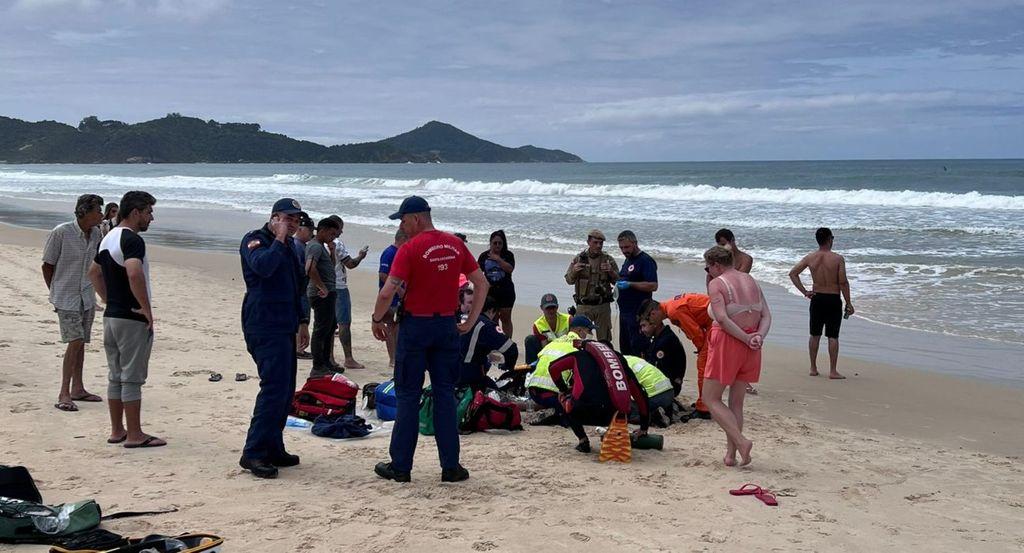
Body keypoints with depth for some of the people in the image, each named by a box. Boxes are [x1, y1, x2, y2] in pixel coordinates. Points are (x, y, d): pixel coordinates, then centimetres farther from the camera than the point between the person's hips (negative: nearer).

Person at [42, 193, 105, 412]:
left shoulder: (95, 234, 3)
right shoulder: (61, 232, -15)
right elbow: (47, 265, -5)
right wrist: (55, 292, 2)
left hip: (87, 297, 6)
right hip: (66, 298, -6)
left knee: (81, 342, 11)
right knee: (75, 341, -14)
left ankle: (78, 389, 22)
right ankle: (64, 394, -11)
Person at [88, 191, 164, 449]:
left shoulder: (108, 238, 13)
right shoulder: (132, 239, -17)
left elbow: (94, 272, 26)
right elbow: (134, 273, -34)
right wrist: (147, 308, -24)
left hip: (110, 316, 9)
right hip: (132, 319, -9)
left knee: (115, 376, 13)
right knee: (132, 378, -3)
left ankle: (117, 431, 20)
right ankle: (135, 435, 2)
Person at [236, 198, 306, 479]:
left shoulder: (288, 247, 21)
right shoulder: (255, 240, -6)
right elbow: (263, 266, -27)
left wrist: (299, 321, 21)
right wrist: (279, 240, -17)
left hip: (283, 327, 10)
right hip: (264, 327, -10)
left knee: (284, 391, 11)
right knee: (275, 388, -17)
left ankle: (273, 449, 18)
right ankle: (253, 453, -15)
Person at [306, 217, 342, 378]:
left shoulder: (321, 246, 17)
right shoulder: (316, 246, -15)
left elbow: (330, 267, 30)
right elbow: (310, 269, -31)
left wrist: (332, 252, 13)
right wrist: (322, 287, -25)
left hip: (328, 293, 11)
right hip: (322, 295, -11)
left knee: (331, 326, 19)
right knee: (321, 330, -7)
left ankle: (326, 362, 30)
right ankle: (317, 368, -3)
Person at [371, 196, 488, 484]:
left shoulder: (410, 249, -12)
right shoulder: (455, 245, 5)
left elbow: (387, 292, -19)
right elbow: (482, 284, 9)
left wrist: (377, 320, -3)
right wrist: (471, 321, 13)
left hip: (415, 325, -4)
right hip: (447, 325, 4)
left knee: (408, 396, 5)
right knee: (445, 395, 10)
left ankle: (400, 466, 10)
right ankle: (451, 466, 10)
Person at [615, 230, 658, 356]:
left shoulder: (646, 261, -12)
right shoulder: (627, 260, 17)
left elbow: (653, 286, -19)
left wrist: (630, 284, -24)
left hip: (638, 314, -10)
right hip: (624, 312, 10)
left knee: (638, 350, -8)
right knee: (625, 349, 14)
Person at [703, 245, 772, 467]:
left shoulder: (716, 284, -8)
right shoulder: (752, 282, 13)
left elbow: (722, 318, -20)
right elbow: (766, 316, 4)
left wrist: (746, 338, -16)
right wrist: (758, 336, -9)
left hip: (727, 342, -7)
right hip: (750, 349, 7)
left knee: (711, 398, 4)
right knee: (736, 402, 14)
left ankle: (741, 441, -11)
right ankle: (731, 453, 12)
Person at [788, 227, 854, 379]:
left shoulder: (810, 257, -2)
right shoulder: (838, 259, -12)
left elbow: (793, 273, -2)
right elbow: (843, 283, -13)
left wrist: (804, 291, 2)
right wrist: (848, 304, -5)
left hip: (816, 299, 3)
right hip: (833, 300, -3)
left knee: (815, 335, 13)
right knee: (833, 336, 1)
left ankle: (813, 368, 19)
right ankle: (833, 371, 2)